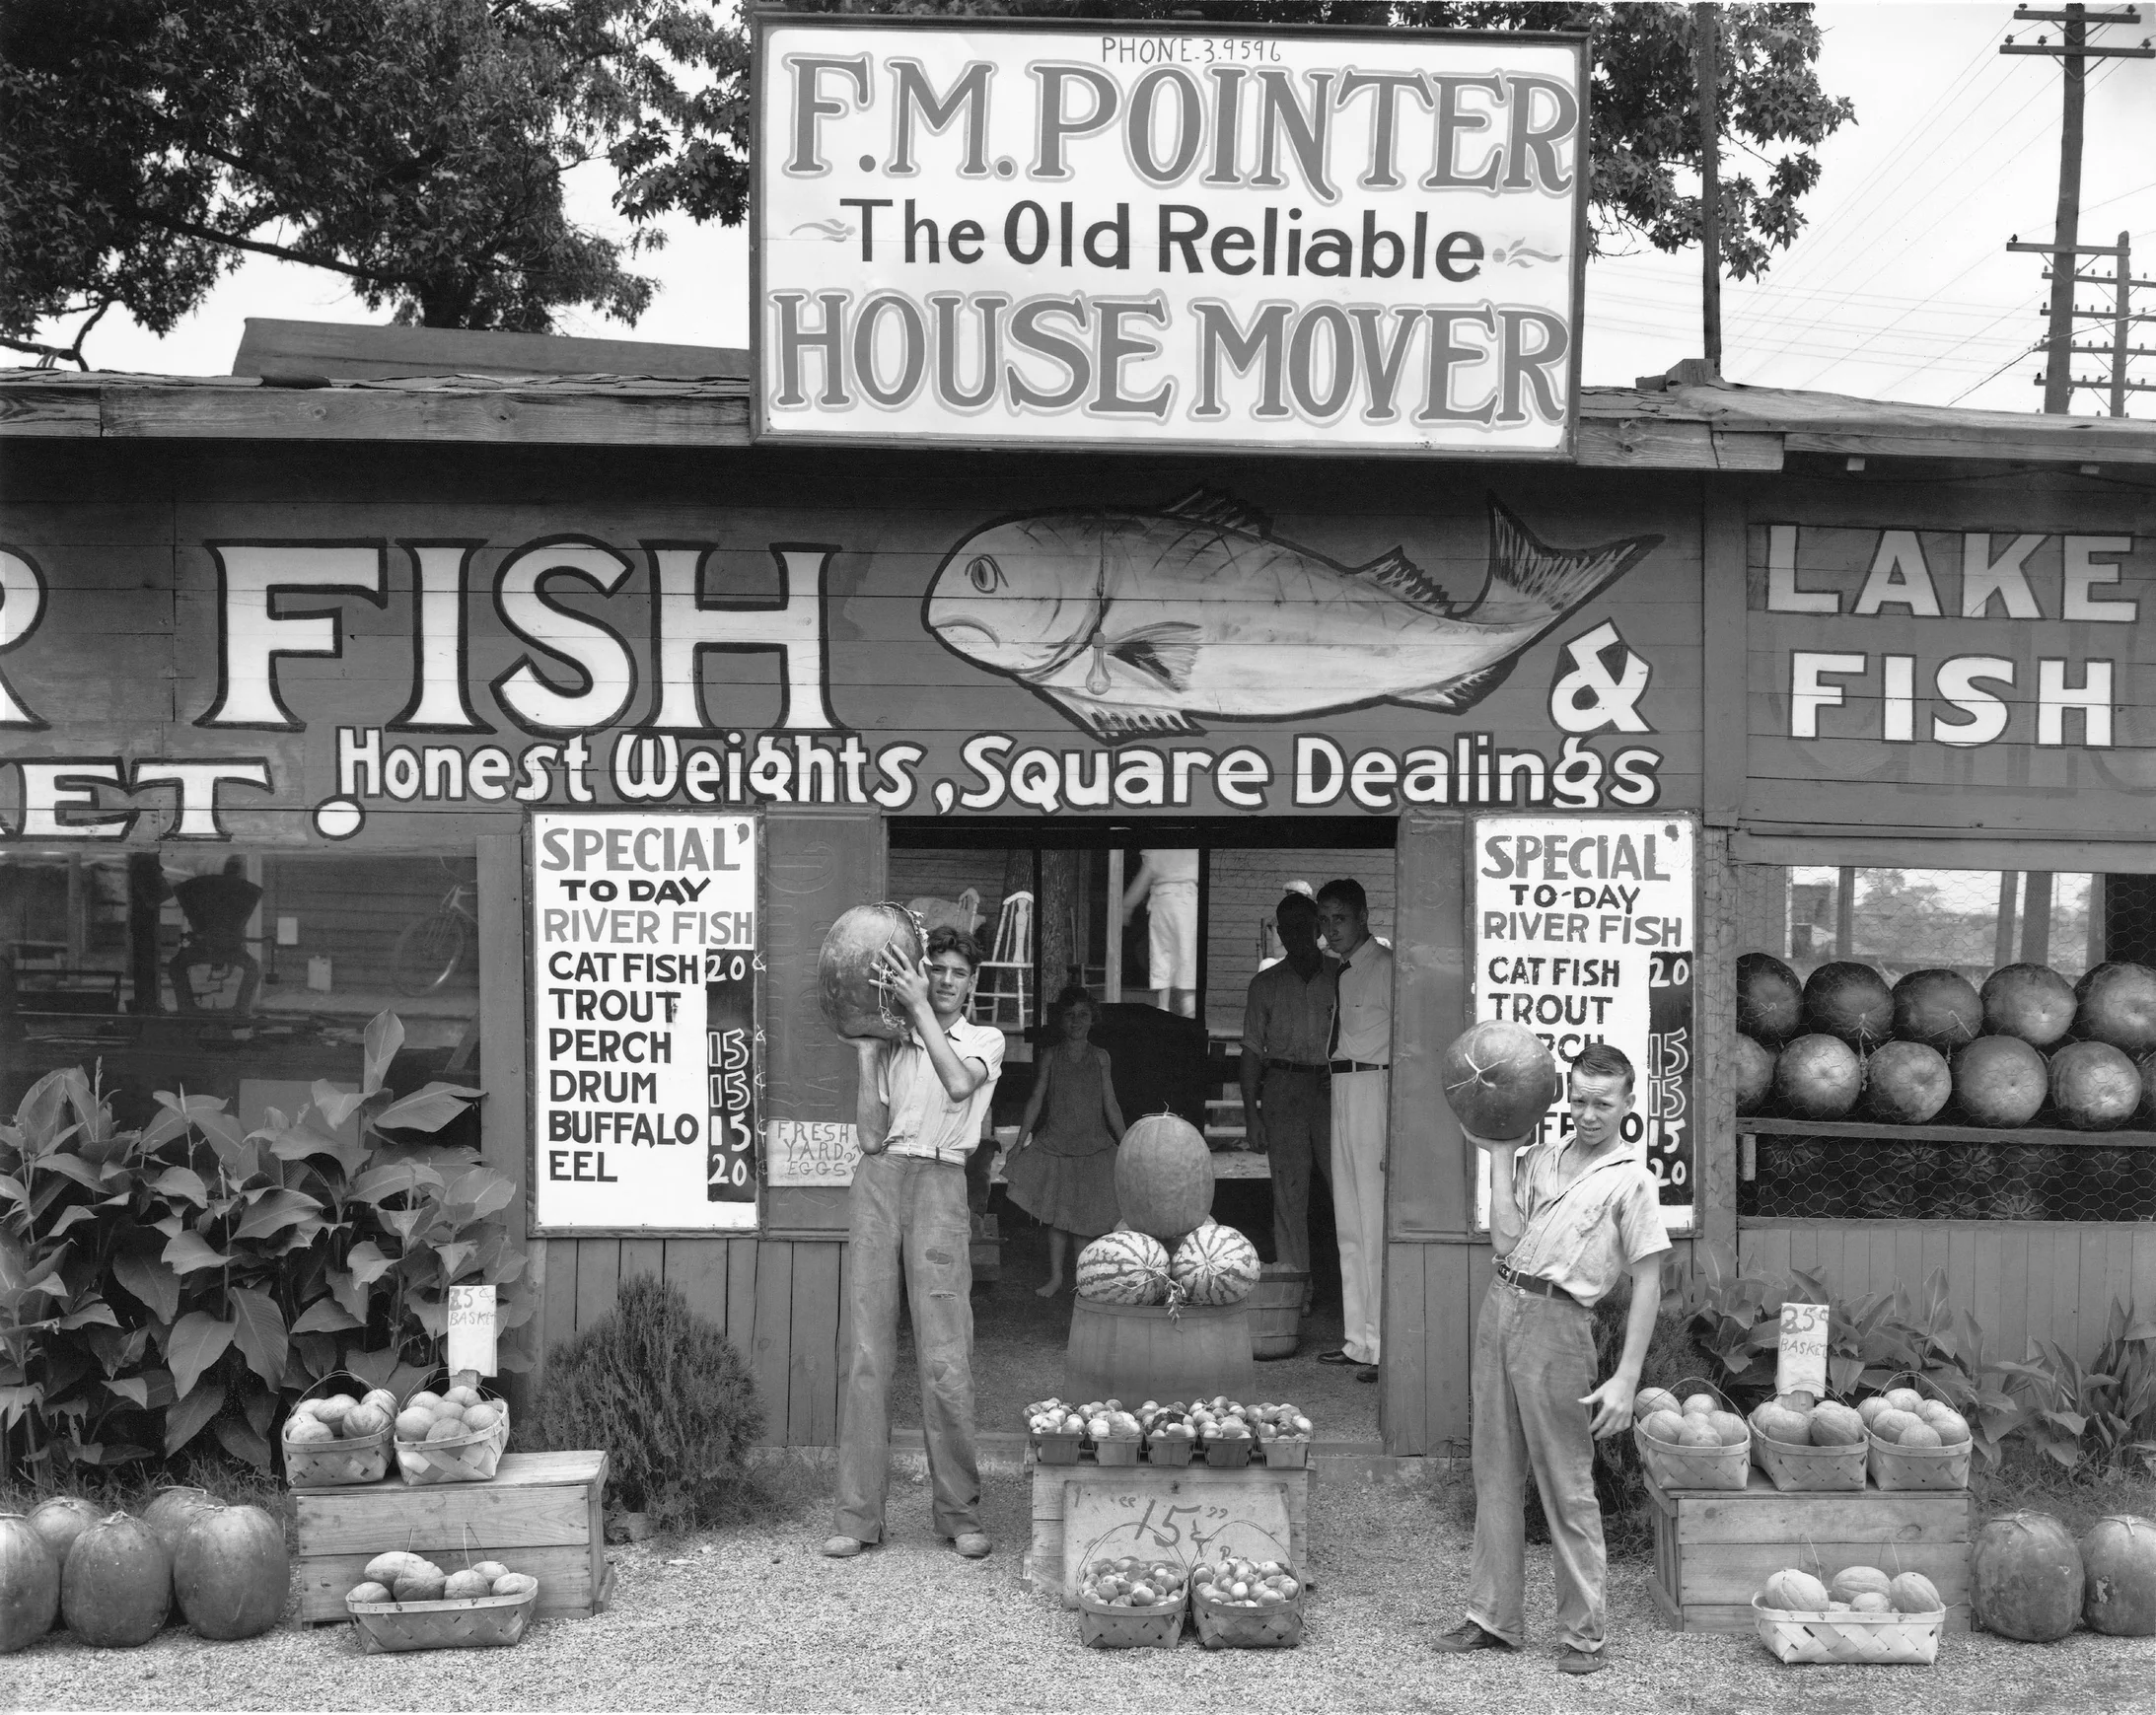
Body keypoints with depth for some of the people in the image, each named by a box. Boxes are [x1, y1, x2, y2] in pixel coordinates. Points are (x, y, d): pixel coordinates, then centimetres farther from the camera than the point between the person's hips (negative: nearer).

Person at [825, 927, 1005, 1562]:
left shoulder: (984, 1040, 13)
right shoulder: (893, 1045, 17)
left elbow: (959, 1083, -12)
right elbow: (871, 1136, 6)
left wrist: (920, 1009, -10)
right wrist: (864, 1052, 3)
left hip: (939, 1183, -2)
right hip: (879, 1178, 2)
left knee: (946, 1358, -7)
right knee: (867, 1353, -1)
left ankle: (961, 1514, 3)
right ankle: (858, 1515, 4)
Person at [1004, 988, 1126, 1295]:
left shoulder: (1100, 1057, 3)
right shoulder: (1051, 1057, 1)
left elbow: (1111, 1105, 6)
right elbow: (1036, 1100, 3)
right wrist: (1020, 1142, 1)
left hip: (1094, 1146, 0)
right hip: (1055, 1144, 0)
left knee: (1093, 1215, -2)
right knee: (1058, 1215, 4)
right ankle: (1055, 1277, 15)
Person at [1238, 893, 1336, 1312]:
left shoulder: (1342, 976, 8)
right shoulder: (1265, 984, 12)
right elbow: (1252, 1050, 10)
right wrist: (1251, 1113, 3)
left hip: (1332, 1089, -1)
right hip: (1282, 1087, 1)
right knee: (1289, 1193, 0)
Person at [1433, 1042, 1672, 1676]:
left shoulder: (1631, 1179, -4)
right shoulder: (1540, 1157, 13)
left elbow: (1647, 1284, -7)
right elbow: (1505, 1241, 3)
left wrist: (1625, 1380, -13)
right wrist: (1500, 1156, 3)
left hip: (1556, 1321, -6)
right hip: (1500, 1308, 6)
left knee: (1567, 1487, -1)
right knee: (1496, 1475, 11)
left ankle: (1582, 1633, 8)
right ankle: (1493, 1617, 20)